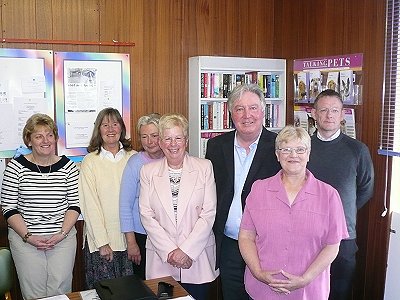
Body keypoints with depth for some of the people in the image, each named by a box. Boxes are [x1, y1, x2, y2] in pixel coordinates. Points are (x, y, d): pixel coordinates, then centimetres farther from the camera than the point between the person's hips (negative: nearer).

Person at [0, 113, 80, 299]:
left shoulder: (68, 167, 1)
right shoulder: (16, 167, -3)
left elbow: (74, 205, 2)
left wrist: (62, 233, -10)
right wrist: (27, 236, -11)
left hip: (63, 239, 1)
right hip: (25, 240, -1)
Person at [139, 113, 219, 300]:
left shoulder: (204, 167, 0)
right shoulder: (148, 171, 4)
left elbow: (209, 213, -5)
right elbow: (146, 215, -1)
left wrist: (187, 250, -11)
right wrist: (169, 251, -9)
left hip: (198, 256, -1)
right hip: (161, 259, 1)